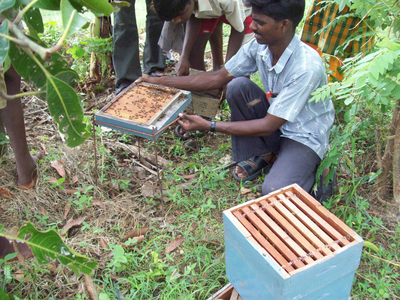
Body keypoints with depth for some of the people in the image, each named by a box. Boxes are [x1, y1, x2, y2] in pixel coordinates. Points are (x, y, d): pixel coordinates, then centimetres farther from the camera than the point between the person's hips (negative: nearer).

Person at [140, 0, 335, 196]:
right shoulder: (259, 47, -13)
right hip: (275, 123, 6)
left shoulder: (307, 68, -32)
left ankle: (309, 167, 4)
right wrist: (161, 82, -8)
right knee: (238, 86, -19)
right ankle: (260, 155, -1)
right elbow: (218, 78, -3)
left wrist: (208, 126, -28)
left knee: (274, 192, -30)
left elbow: (267, 126, -29)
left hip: (305, 137, -5)